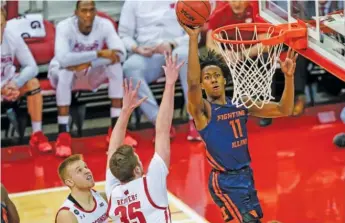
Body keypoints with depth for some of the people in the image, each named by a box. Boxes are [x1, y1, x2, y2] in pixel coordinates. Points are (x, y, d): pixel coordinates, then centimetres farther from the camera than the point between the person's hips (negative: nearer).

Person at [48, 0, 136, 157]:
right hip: (62, 73, -3)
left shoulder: (104, 25, -18)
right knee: (65, 71, -37)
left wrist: (88, 63, -38)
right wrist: (99, 53, -43)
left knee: (115, 66, -24)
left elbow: (120, 53, -29)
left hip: (91, 74, 3)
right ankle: (63, 134, -34)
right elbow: (63, 59, -43)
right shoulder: (64, 27, -27)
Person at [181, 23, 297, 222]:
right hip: (225, 180, -7)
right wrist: (193, 39, -36)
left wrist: (289, 77, -8)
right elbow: (192, 83, -30)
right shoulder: (203, 110, -10)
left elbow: (284, 110, 7)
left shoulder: (241, 104, 7)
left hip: (246, 175, 7)